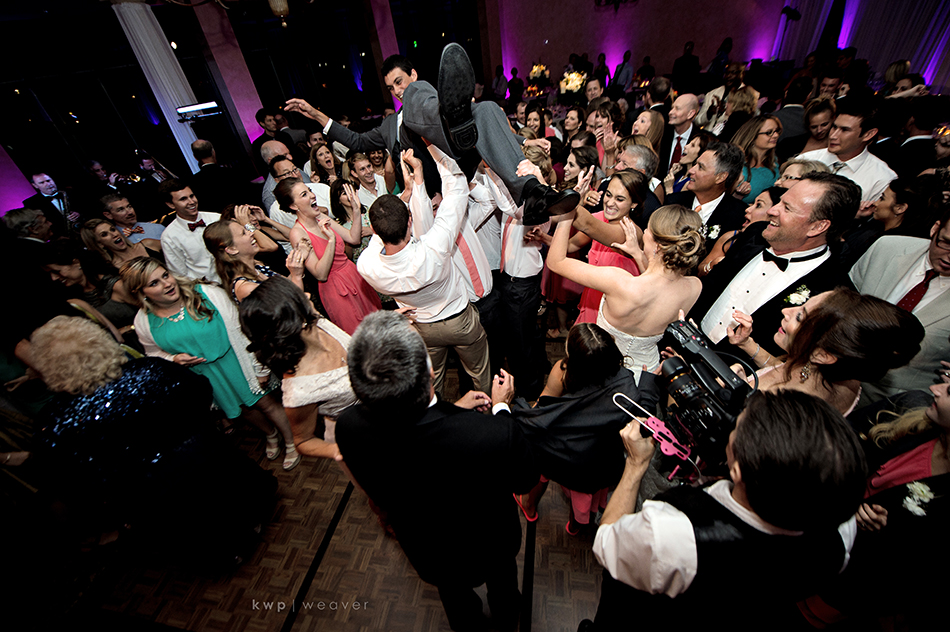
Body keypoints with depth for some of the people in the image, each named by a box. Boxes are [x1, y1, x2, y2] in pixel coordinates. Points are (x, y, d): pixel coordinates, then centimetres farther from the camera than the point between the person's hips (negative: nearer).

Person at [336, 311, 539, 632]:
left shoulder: (348, 427, -34)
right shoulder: (495, 435, -46)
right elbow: (526, 480, -22)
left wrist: (453, 410, -4)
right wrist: (501, 407, -12)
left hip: (425, 554, 2)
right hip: (489, 548, -1)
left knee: (454, 593, 38)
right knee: (501, 578, 37)